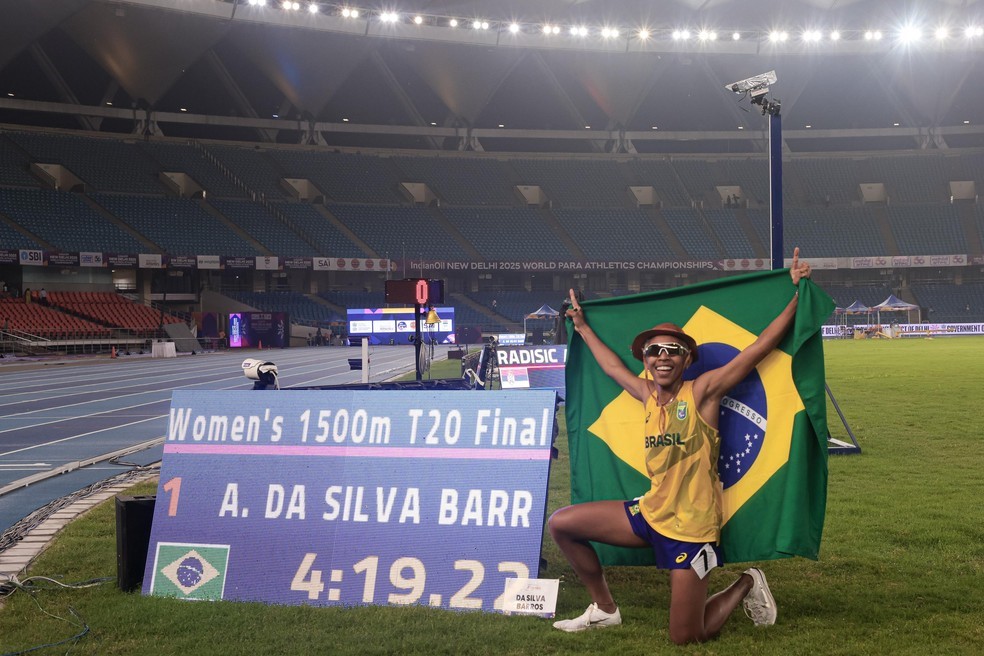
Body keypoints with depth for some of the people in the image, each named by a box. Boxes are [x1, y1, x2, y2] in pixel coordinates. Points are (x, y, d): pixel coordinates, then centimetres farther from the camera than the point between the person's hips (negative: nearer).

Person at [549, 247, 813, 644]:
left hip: (691, 528, -6)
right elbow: (612, 366, 25)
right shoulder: (648, 395, 5)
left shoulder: (702, 391, -12)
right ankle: (605, 609, 22)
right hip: (650, 514, 7)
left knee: (686, 638, -4)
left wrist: (798, 294, -19)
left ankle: (746, 587, 24)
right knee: (561, 525, 5)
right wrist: (582, 326, 34)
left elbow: (762, 346, -16)